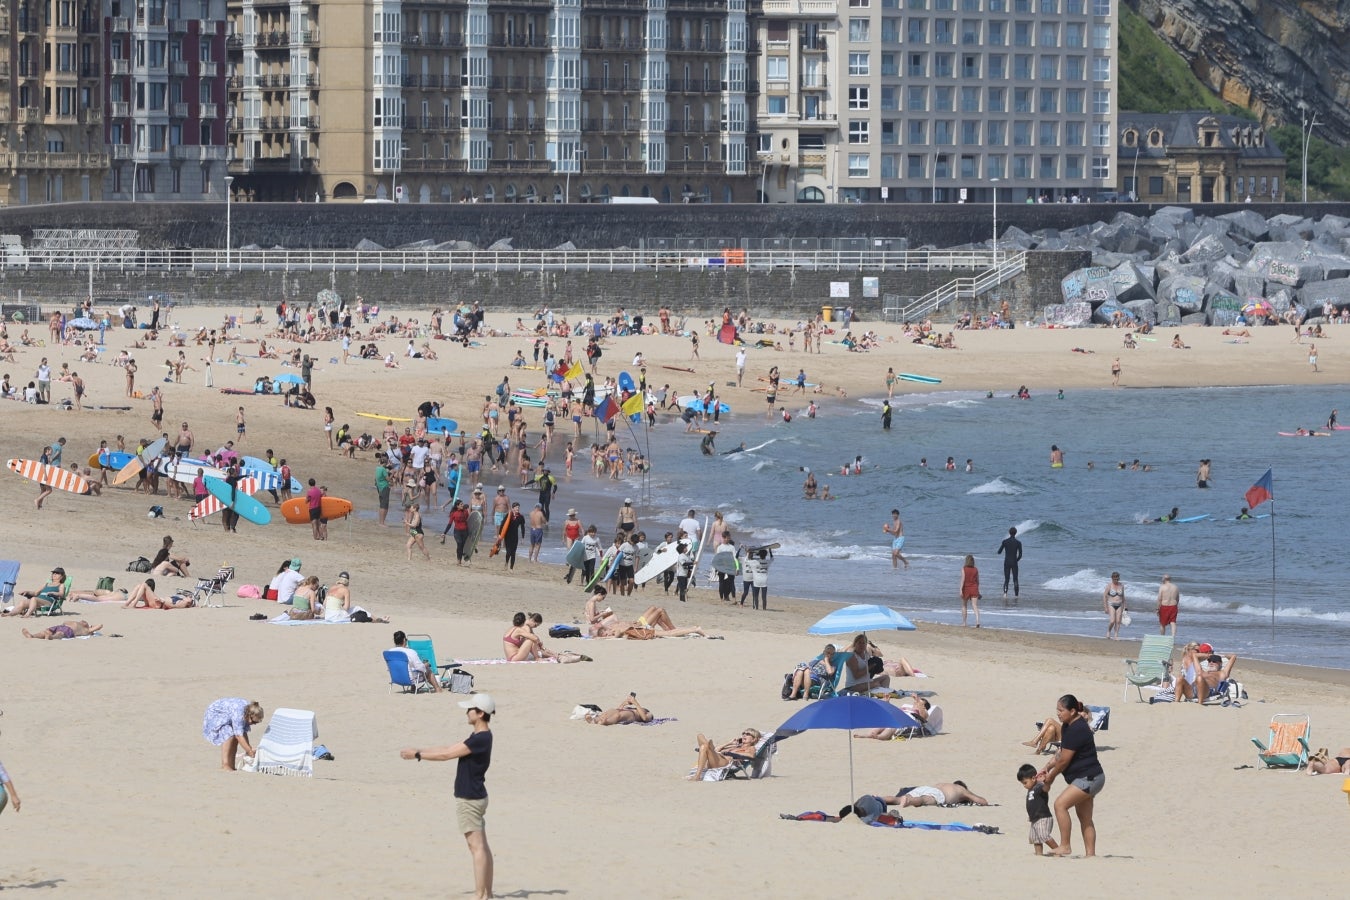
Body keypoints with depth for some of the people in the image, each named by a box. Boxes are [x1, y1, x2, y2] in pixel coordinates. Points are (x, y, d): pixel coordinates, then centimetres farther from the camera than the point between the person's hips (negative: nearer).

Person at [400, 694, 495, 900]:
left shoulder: (480, 739, -20)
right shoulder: (480, 737, 11)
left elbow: (446, 755, -18)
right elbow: (449, 750, 17)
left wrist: (417, 755, -8)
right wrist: (420, 752, 14)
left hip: (469, 799, -10)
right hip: (476, 796, 10)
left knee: (477, 846, -10)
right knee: (482, 846, 12)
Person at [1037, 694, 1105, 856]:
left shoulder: (1076, 730, -22)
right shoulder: (1069, 726, 11)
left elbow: (1064, 760, -19)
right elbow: (1061, 752, 21)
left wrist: (1050, 777, -5)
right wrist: (1047, 768, 11)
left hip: (1088, 779, -11)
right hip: (1087, 778, 11)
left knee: (1060, 804, -19)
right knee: (1085, 818, 13)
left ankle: (1065, 846, -15)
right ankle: (1090, 854, 16)